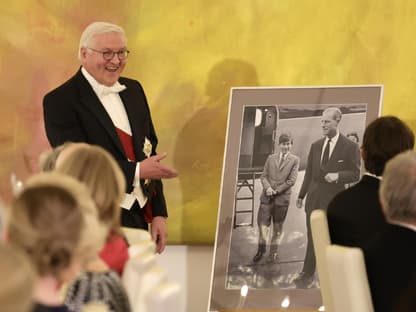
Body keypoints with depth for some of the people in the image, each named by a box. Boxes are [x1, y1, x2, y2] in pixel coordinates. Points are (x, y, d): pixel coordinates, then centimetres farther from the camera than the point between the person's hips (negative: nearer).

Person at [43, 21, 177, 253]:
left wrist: (159, 214, 9)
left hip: (139, 219, 6)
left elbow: (150, 152, 14)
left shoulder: (133, 91, 13)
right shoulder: (60, 102, -8)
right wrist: (137, 171, -21)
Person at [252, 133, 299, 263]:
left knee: (277, 227, 6)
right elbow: (263, 176, 9)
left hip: (282, 197, -2)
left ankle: (273, 253, 17)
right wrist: (267, 187, -11)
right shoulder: (271, 158, 11)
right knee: (262, 223, -3)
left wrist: (277, 190, -10)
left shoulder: (294, 160, 2)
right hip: (267, 196, 2)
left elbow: (292, 180, -4)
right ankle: (261, 249, 15)